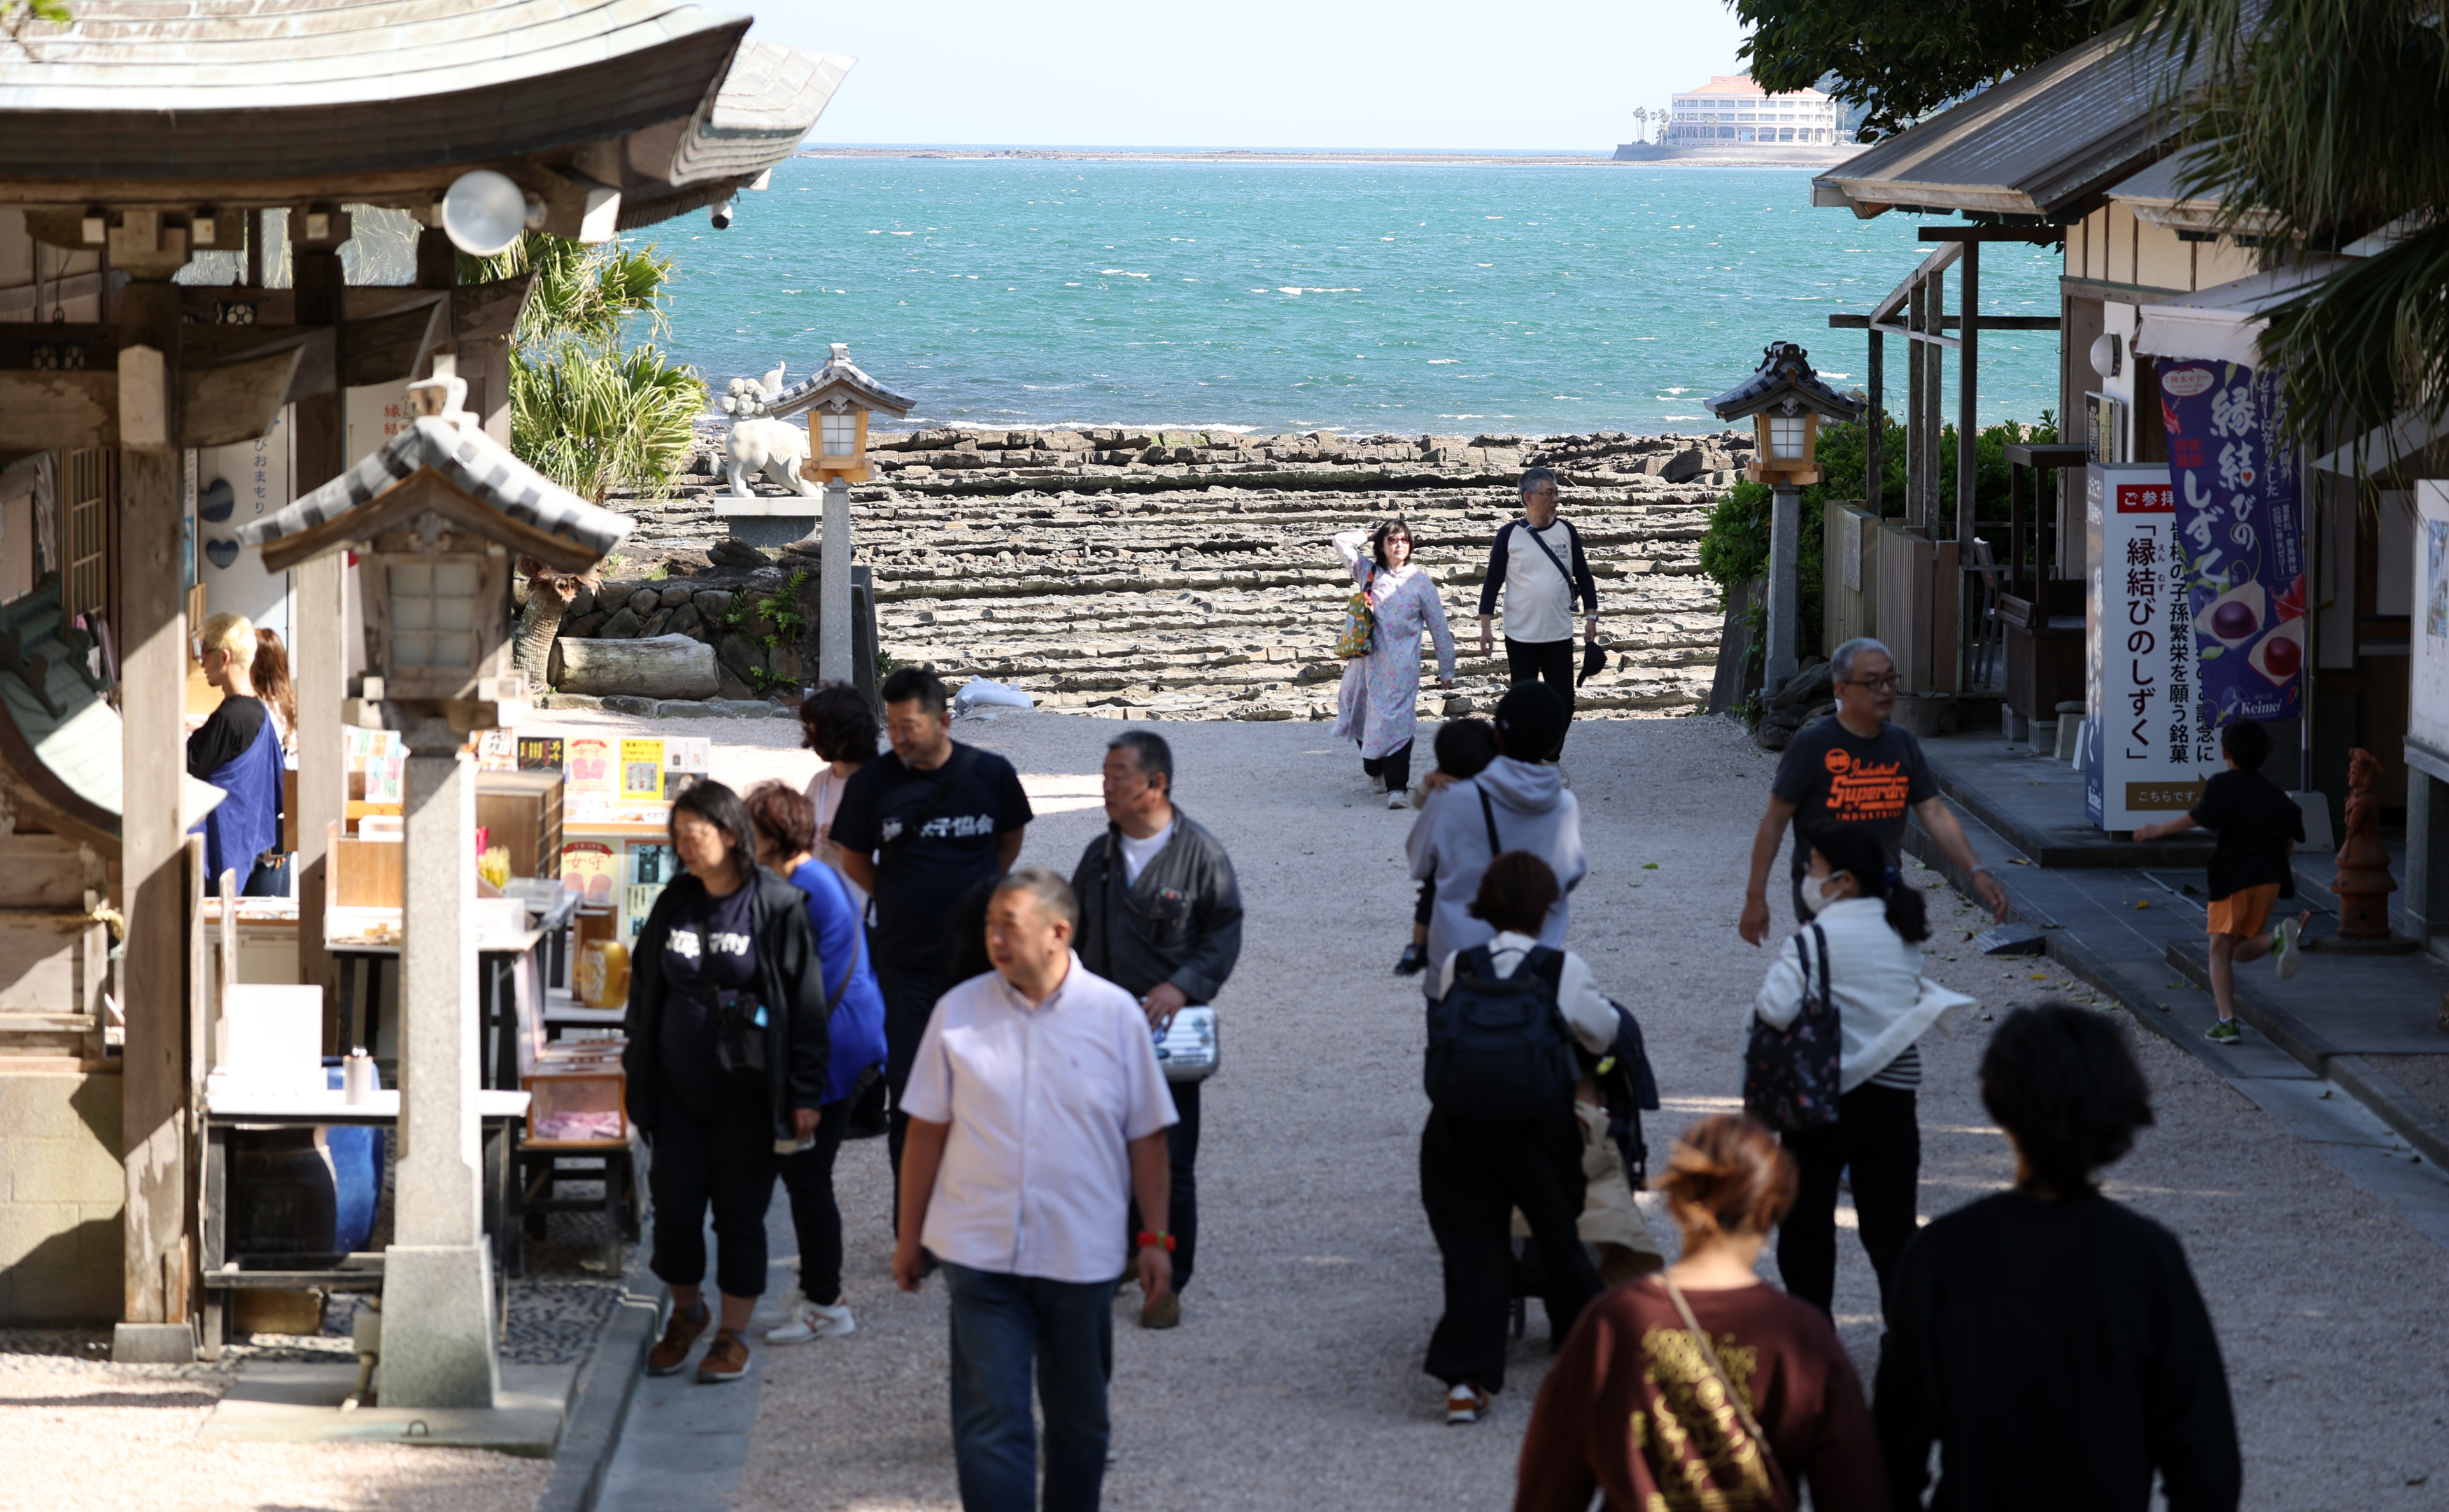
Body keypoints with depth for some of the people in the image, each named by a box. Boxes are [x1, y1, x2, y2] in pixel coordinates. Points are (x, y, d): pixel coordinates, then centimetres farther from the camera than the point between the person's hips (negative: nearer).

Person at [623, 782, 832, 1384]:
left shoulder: (777, 907, -8)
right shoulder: (673, 904, 6)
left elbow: (805, 1001, -7)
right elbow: (644, 987, 16)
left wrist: (805, 1092, -9)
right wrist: (638, 1066, 13)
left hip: (746, 1093, -4)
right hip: (677, 1090, 4)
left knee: (740, 1213, 3)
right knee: (674, 1208, 6)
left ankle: (732, 1335, 15)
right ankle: (686, 1313, 29)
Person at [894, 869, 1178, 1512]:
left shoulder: (1115, 1015, -1)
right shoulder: (960, 1011, 0)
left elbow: (1146, 1138, 4)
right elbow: (926, 1132, 6)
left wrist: (1155, 1238, 1)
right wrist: (910, 1236, 8)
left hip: (1083, 1258, 1)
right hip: (981, 1256, -1)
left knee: (1079, 1419, 14)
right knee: (990, 1418, -8)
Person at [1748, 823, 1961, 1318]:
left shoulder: (1816, 938, -15)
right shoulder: (1902, 935, 5)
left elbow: (1776, 1010, -24)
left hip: (1825, 1099, -5)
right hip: (1893, 1099, 5)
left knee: (1806, 1223, 10)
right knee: (1891, 1227, 9)